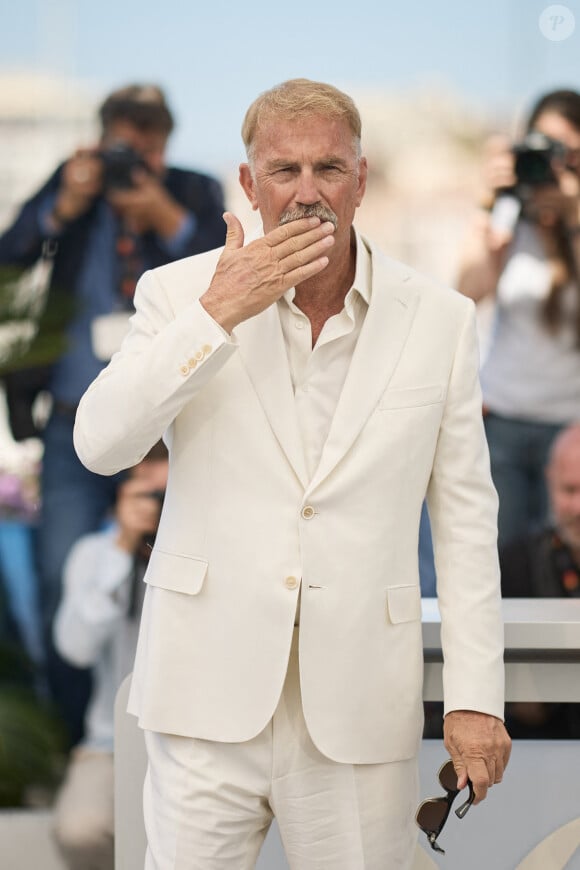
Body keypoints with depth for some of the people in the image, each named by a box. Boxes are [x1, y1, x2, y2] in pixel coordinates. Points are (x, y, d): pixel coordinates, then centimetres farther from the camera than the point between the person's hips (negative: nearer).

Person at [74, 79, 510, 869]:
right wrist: (217, 314, -17)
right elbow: (101, 443, -10)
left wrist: (476, 695, -1)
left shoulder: (439, 320, 3)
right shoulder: (183, 292, 2)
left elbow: (465, 519, 4)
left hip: (360, 706, 1)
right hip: (212, 691, 0)